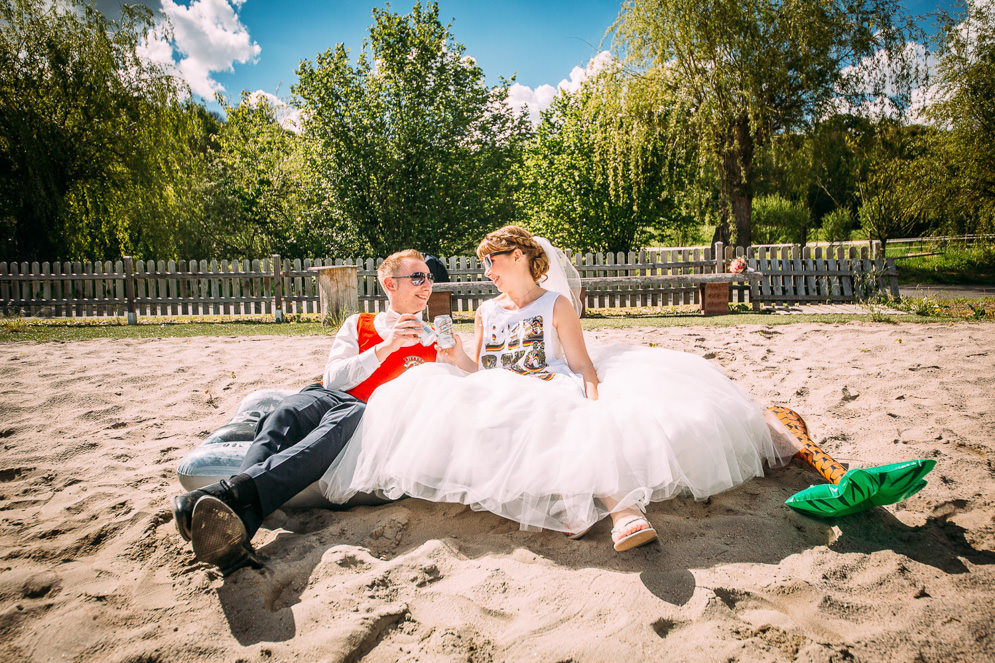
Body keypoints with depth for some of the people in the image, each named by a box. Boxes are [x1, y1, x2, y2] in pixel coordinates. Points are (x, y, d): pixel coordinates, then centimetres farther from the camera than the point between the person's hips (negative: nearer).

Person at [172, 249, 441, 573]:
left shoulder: (431, 342, 25)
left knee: (338, 425, -39)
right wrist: (386, 346, -1)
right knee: (287, 414, -35)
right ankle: (236, 530, -58)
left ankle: (231, 491, -59)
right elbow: (334, 379, 9)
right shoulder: (358, 325, 24)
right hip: (329, 396, 2)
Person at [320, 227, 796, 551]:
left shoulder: (555, 304, 12)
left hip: (554, 400, -3)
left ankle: (624, 513, -59)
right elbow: (475, 370, 22)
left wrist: (594, 401, -19)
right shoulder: (486, 312, 25)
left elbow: (582, 364, 1)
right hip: (500, 407, 3)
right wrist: (454, 355, -1)